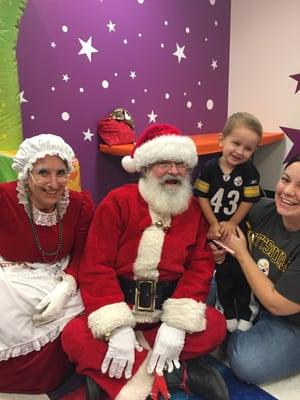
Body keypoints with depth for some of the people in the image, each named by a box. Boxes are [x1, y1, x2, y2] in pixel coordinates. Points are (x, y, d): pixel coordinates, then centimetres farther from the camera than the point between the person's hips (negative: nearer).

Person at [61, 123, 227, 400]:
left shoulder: (194, 209, 1)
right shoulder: (117, 202, -8)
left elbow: (201, 265, -5)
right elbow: (96, 267, -14)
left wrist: (176, 323, -19)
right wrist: (119, 326, -24)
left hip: (167, 307, 2)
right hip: (119, 305, -2)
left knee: (216, 326, -22)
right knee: (75, 336, -26)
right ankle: (178, 372, -23)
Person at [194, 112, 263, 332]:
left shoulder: (250, 172, -12)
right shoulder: (210, 168, -13)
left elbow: (249, 201, -11)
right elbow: (202, 196, -12)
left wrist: (232, 224, -13)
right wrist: (214, 224, -14)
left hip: (238, 229, 0)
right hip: (216, 229, 1)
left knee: (240, 272, 13)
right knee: (222, 273, 15)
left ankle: (244, 313, 31)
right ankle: (228, 312, 33)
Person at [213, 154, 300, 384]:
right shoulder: (264, 209, -15)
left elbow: (277, 305, -27)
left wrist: (241, 253, -21)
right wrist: (223, 249, -17)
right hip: (251, 296, 6)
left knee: (247, 364, -24)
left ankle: (237, 336, 5)